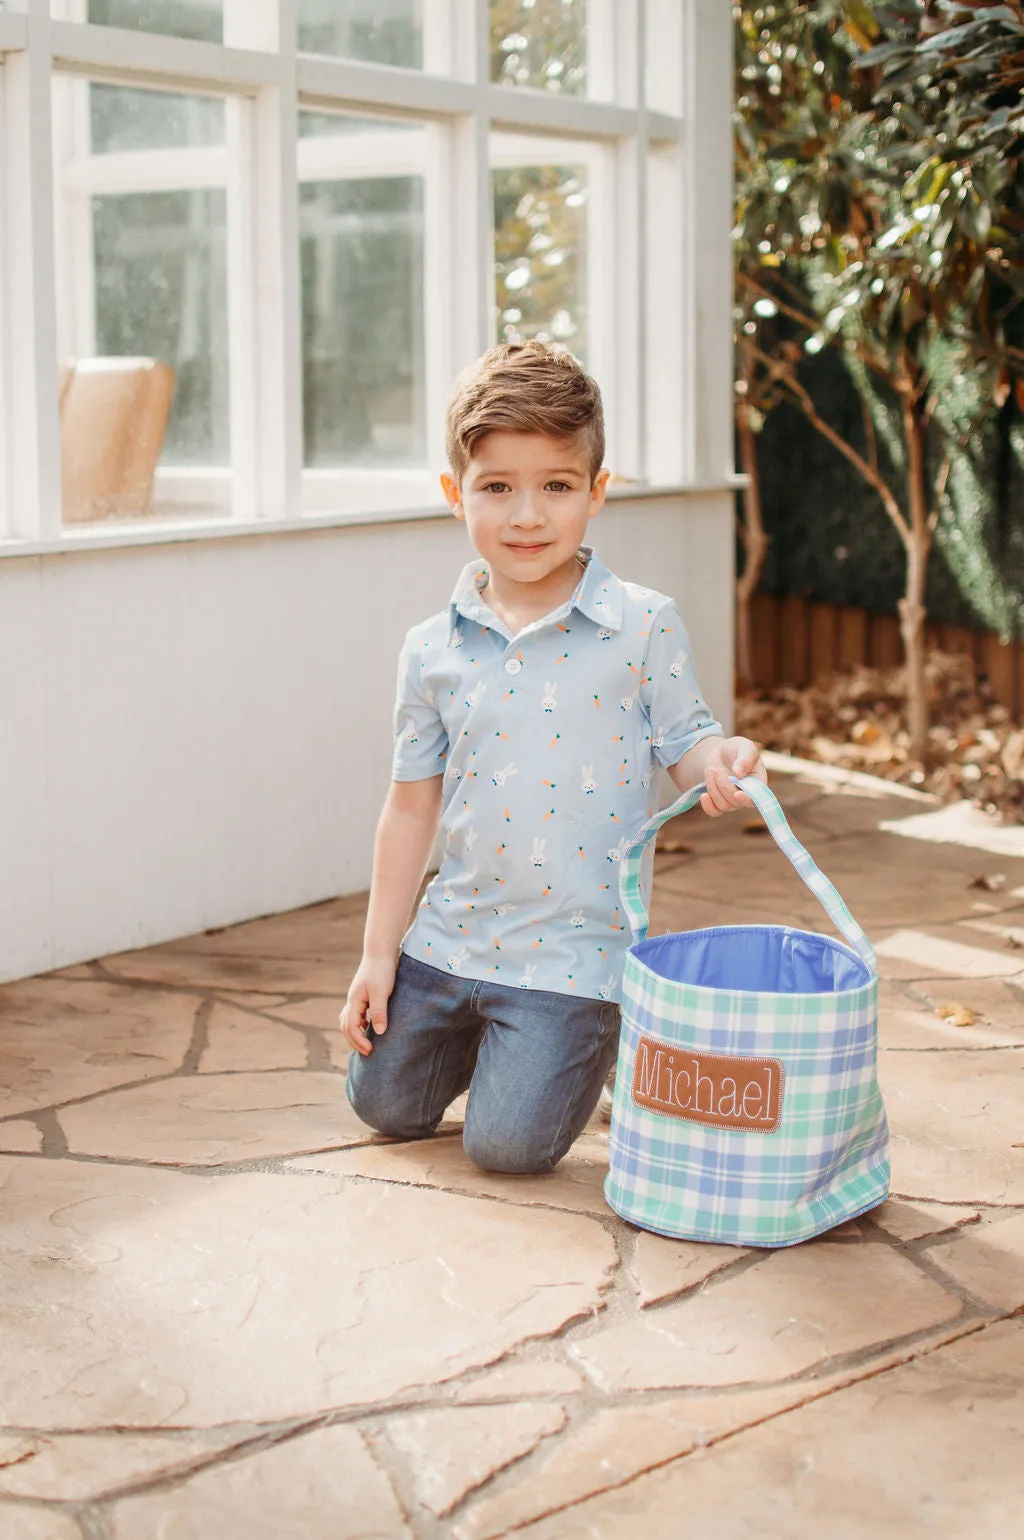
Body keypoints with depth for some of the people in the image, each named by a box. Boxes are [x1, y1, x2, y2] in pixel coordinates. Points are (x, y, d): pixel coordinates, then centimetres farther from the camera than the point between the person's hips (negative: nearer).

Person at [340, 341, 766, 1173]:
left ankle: (605, 1041, 23)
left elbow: (684, 743, -4)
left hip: (573, 951, -4)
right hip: (451, 937, 4)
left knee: (509, 1144, -6)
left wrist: (722, 761, -30)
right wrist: (378, 955, 6)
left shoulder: (644, 628, -10)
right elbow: (412, 805, 5)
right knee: (386, 1105, 14)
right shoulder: (433, 651, -1)